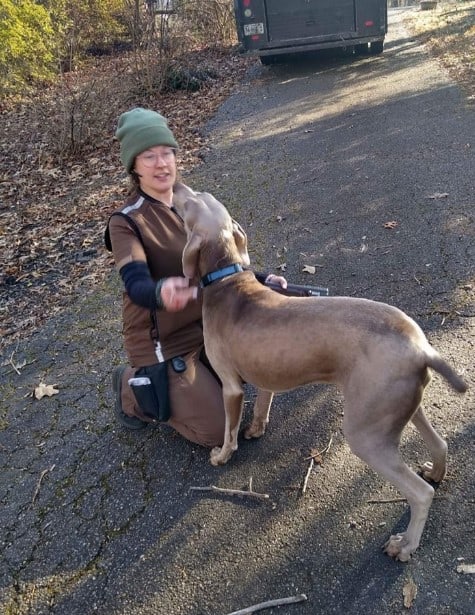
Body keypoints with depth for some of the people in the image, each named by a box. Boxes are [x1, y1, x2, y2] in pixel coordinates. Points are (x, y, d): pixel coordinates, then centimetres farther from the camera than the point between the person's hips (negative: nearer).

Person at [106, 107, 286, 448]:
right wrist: (161, 292, -57)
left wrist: (261, 278, -4)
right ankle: (134, 388, 14)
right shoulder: (126, 221, -19)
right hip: (162, 341, -6)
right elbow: (136, 285, -34)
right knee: (218, 431, -3)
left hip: (205, 326, 7)